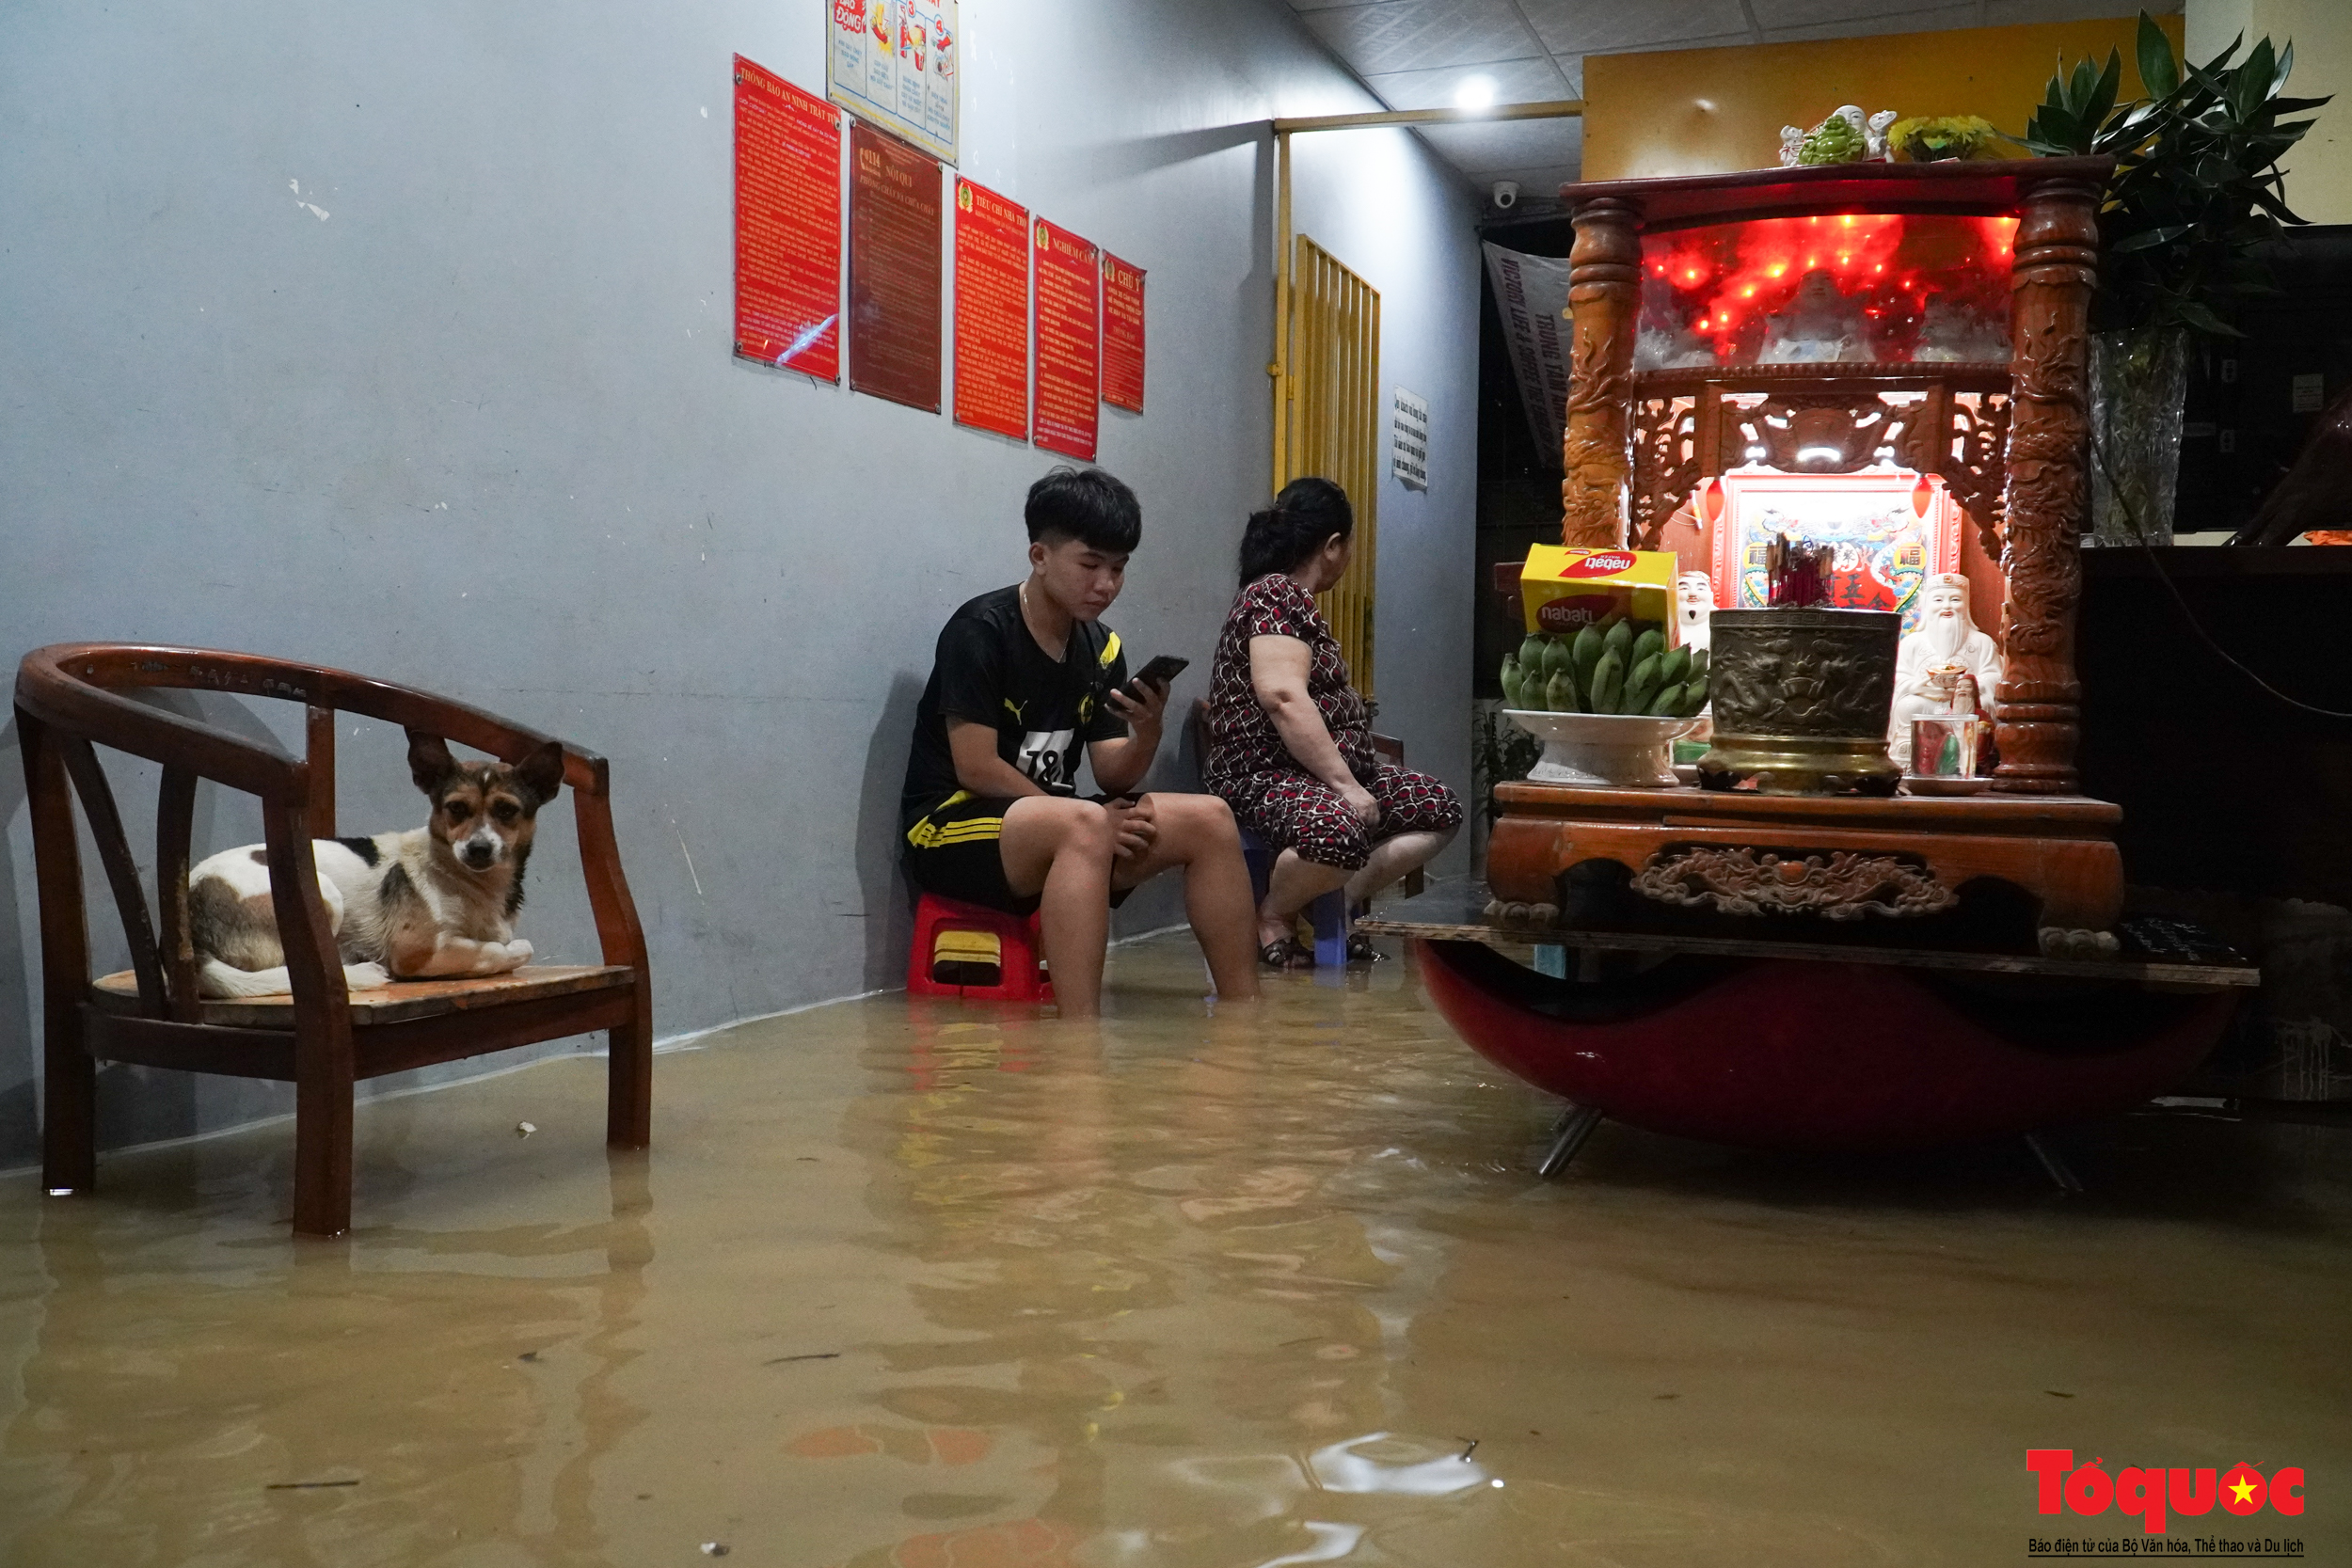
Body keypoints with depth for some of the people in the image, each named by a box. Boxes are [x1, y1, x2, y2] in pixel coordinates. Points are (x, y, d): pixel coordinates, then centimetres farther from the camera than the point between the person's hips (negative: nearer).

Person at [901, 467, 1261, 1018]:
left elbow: (1114, 777, 4)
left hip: (1060, 833, 7)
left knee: (1209, 819, -7)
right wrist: (1085, 815, -14)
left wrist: (1148, 733, -18)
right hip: (950, 829, -7)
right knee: (1085, 825, -36)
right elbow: (976, 770, -17)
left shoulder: (1102, 648, 7)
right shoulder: (981, 631, -13)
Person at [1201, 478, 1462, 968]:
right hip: (1265, 779, -11)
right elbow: (1284, 698, -24)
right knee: (1339, 828, -40)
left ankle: (1338, 901, -1)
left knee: (1440, 807, 8)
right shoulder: (1276, 594, -12)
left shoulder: (1293, 597, 20)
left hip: (1320, 777, 11)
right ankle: (1271, 916, -12)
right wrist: (1346, 786, -25)